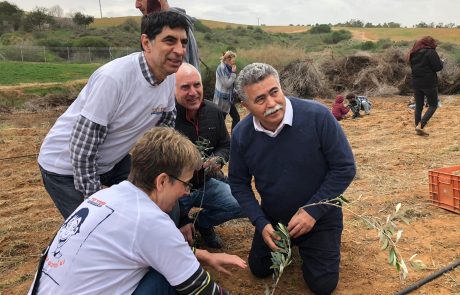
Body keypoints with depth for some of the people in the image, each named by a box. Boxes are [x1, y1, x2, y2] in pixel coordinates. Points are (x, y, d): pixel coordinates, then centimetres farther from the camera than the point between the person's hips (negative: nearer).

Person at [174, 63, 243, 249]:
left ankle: (202, 222, 18)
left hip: (206, 183, 5)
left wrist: (218, 159, -11)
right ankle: (183, 223, 20)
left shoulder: (213, 111, -2)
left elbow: (226, 145, 11)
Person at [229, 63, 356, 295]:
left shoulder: (317, 116, -28)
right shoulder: (241, 134, -17)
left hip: (319, 217, -3)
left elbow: (345, 168, -19)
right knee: (259, 270, 17)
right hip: (273, 218, 3)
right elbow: (239, 184, -4)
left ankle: (307, 246, 33)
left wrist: (313, 211, -23)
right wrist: (261, 223, -15)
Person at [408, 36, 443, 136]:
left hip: (416, 83, 6)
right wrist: (441, 62, 6)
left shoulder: (414, 53, 9)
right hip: (429, 83, -6)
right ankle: (420, 126, -11)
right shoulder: (431, 52, -10)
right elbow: (438, 67, -13)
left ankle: (418, 129, 11)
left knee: (418, 106, 10)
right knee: (433, 105, 5)